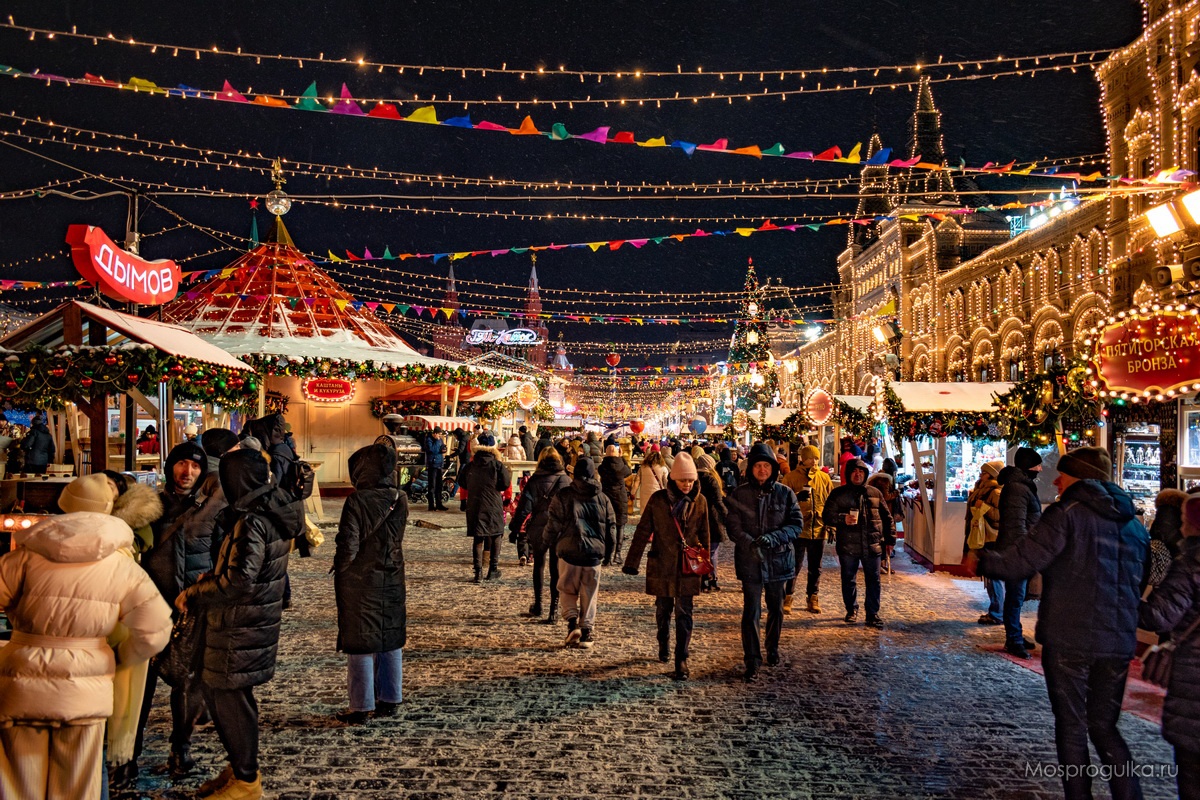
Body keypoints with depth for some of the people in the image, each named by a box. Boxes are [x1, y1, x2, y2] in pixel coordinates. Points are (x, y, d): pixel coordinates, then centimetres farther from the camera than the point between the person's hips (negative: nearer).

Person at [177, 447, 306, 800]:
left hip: (240, 628, -10)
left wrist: (192, 595, -16)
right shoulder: (271, 513, 7)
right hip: (241, 622, 10)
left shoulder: (251, 523, -23)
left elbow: (238, 581, -29)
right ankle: (238, 767, 34)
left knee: (230, 698, 4)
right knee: (213, 689, 21)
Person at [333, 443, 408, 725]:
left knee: (360, 645, 5)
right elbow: (394, 539, 5)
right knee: (390, 641, 15)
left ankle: (361, 707, 13)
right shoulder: (400, 500, -3)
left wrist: (340, 569, -1)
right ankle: (389, 700, 25)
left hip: (360, 583, -5)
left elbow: (348, 546, -17)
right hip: (392, 582, 5)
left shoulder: (358, 501, -19)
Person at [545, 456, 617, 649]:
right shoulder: (603, 499, 5)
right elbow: (611, 528, 9)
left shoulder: (563, 497, -6)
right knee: (589, 594, 11)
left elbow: (553, 526, -5)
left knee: (567, 590, 14)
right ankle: (586, 633, 11)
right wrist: (608, 553, 21)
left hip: (569, 552, -2)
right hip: (595, 553, 2)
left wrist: (549, 541, 16)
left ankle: (573, 622, -5)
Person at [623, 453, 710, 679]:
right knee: (663, 609, 15)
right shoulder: (658, 499, -6)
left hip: (688, 566, 0)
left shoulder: (700, 501, -2)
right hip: (662, 564, 0)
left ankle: (681, 659, 3)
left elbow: (704, 535, 7)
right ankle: (664, 644, 40)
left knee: (684, 613, -3)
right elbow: (642, 532, -3)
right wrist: (632, 562, -4)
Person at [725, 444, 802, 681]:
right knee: (751, 611, -4)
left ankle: (772, 649, 39)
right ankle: (752, 660, 6)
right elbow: (733, 526, -7)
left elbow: (797, 524, -3)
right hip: (750, 561, -2)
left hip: (778, 559, 2)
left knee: (776, 608, 18)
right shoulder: (739, 494, -4)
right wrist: (750, 543, -24)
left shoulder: (785, 493, -1)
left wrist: (773, 537, -19)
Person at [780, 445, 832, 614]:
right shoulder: (791, 477, -3)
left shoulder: (824, 478, 7)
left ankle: (813, 598, 24)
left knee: (815, 568, 13)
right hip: (798, 529, -3)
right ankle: (787, 598, 11)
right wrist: (797, 497, -22)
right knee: (794, 566, 0)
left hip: (819, 530, 3)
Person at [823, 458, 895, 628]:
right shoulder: (838, 494, 2)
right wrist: (843, 519, -19)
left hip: (872, 546, 1)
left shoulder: (874, 493, 10)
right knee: (849, 580, 9)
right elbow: (827, 516, -1)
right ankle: (852, 610, 26)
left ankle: (873, 614, 15)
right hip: (848, 546, -1)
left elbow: (887, 517, 16)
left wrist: (890, 538, 12)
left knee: (873, 580, 4)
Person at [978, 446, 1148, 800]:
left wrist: (982, 560, -1)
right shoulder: (1133, 522, 11)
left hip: (1068, 639, -6)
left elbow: (1020, 562, -17)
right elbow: (1142, 584, 18)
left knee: (1071, 726, 7)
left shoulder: (1066, 514, -11)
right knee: (1105, 726, 17)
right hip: (1118, 643, 6)